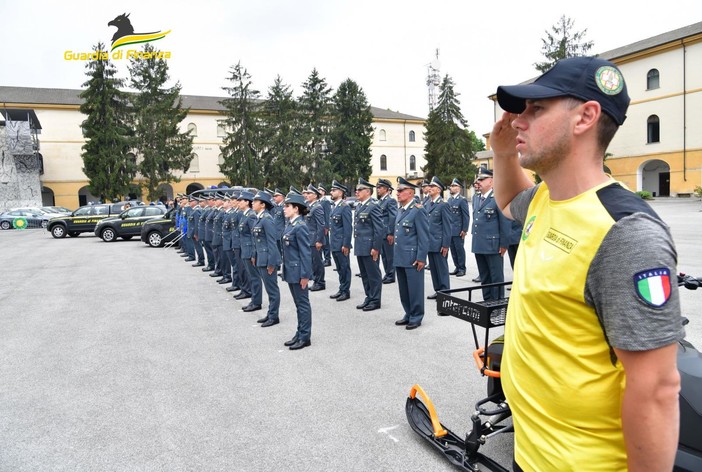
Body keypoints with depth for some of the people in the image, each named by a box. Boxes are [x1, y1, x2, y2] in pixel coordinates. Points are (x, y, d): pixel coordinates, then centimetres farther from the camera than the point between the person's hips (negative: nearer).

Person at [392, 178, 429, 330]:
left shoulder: (418, 211, -12)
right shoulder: (400, 210, 13)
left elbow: (424, 237, -14)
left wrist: (421, 258, -16)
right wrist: (395, 255, 17)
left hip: (412, 258, -8)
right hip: (399, 258, 8)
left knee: (414, 289, 3)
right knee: (403, 289, 15)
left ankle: (416, 317, 15)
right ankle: (408, 314, 28)